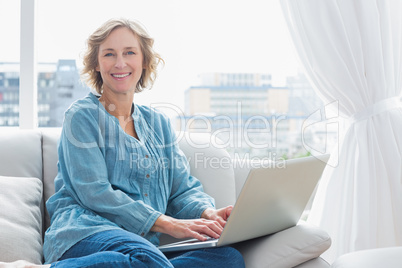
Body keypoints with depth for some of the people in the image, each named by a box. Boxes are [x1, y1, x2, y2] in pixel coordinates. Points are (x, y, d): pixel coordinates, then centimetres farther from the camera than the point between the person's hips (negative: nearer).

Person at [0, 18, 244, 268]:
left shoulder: (159, 123, 20)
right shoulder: (82, 116, 4)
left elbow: (183, 188, 16)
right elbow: (94, 192, -8)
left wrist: (207, 212, -8)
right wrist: (166, 223, -16)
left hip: (146, 241, 6)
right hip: (85, 232, -6)